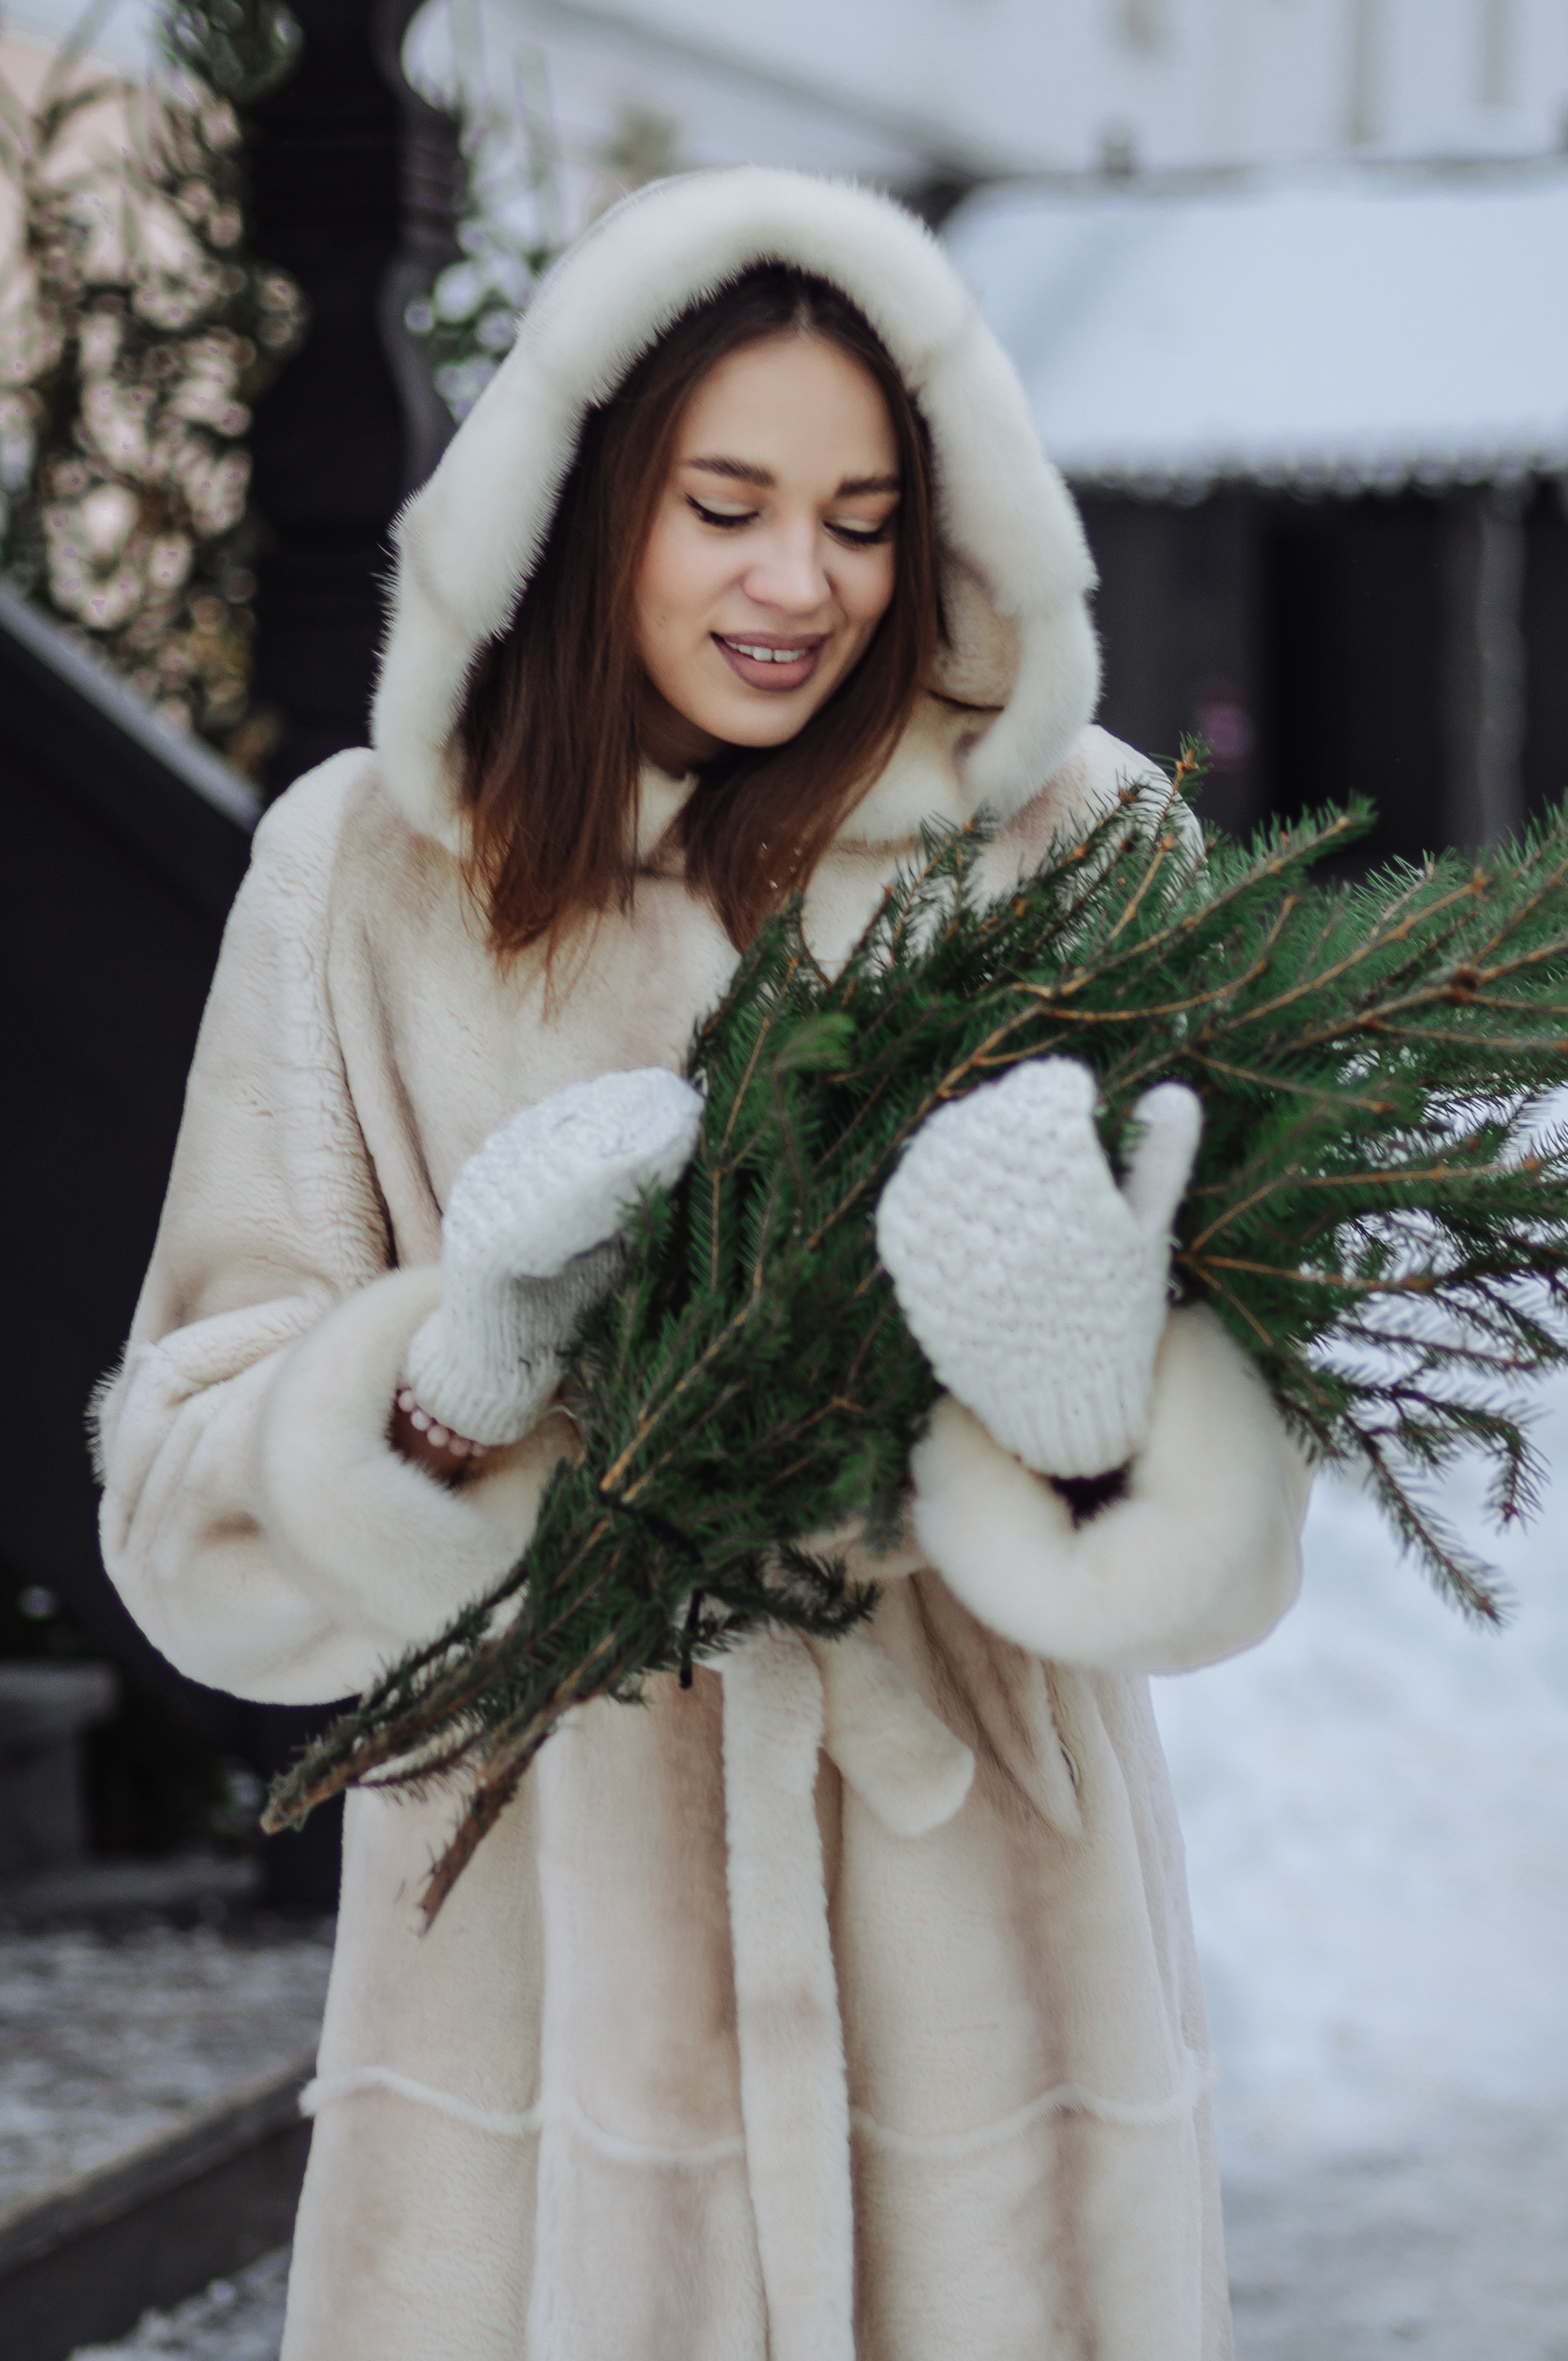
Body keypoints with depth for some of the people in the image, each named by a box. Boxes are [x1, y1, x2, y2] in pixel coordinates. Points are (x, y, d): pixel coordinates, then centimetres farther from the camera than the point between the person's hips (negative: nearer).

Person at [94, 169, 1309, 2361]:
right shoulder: (367, 868, 0)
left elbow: (1226, 1533, -8)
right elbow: (189, 1508, -1)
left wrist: (1099, 1420, -29)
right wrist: (451, 1383, -19)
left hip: (969, 1964, 0)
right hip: (536, 1973, 0)